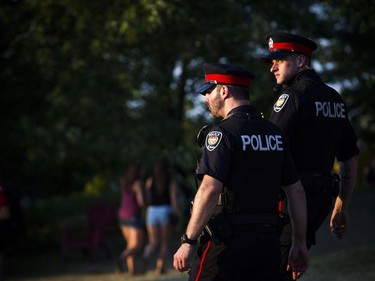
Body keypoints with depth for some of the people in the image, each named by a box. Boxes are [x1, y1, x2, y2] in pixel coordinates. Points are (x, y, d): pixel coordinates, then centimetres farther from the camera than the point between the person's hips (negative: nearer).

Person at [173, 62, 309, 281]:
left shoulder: (222, 133, -10)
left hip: (228, 242, -6)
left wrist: (188, 242, -18)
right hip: (268, 243, 6)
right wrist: (300, 244, 18)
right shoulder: (275, 134, 12)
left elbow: (209, 190, -21)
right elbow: (297, 191, 13)